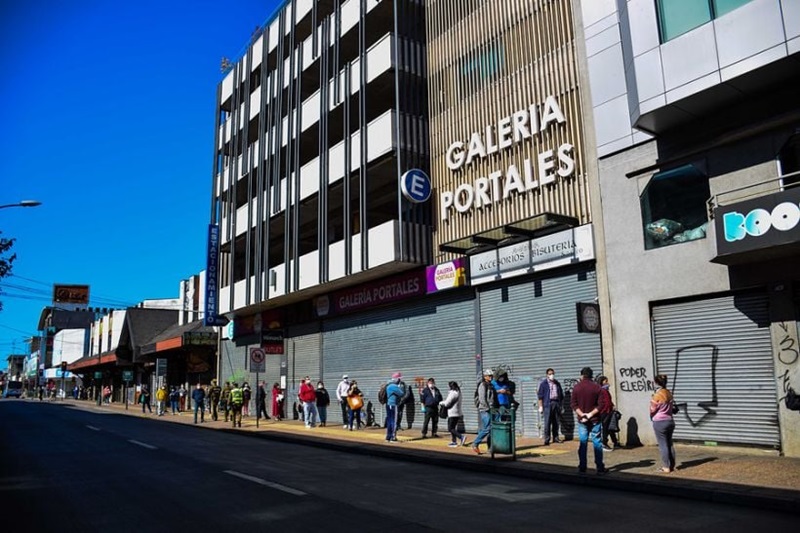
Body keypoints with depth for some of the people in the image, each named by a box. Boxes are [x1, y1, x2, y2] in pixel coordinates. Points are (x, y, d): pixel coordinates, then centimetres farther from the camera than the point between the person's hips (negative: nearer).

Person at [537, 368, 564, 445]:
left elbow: (561, 394, 19)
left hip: (556, 403, 4)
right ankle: (547, 439, -3)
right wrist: (540, 406, -8)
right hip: (548, 404, -4)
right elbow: (540, 395, -3)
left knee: (556, 422, 8)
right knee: (547, 422, -6)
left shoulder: (557, 383, 13)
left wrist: (560, 405, 15)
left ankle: (555, 437, 18)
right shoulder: (543, 383, 0)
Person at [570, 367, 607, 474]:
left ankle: (582, 467, 10)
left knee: (583, 443, 8)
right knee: (597, 443, 4)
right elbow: (601, 405, -11)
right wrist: (591, 414, -11)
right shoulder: (596, 387, -6)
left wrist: (581, 414, -10)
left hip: (582, 420, 1)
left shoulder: (576, 387, -2)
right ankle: (600, 468, 6)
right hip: (595, 420, -1)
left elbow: (573, 404, -5)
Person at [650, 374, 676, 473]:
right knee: (670, 444, 14)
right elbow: (672, 407, 11)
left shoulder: (657, 395, -17)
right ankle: (672, 465, 19)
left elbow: (652, 410, -8)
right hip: (670, 420, 7)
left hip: (659, 422, -7)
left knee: (663, 445, -1)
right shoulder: (669, 393, 5)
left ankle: (666, 467, 2)